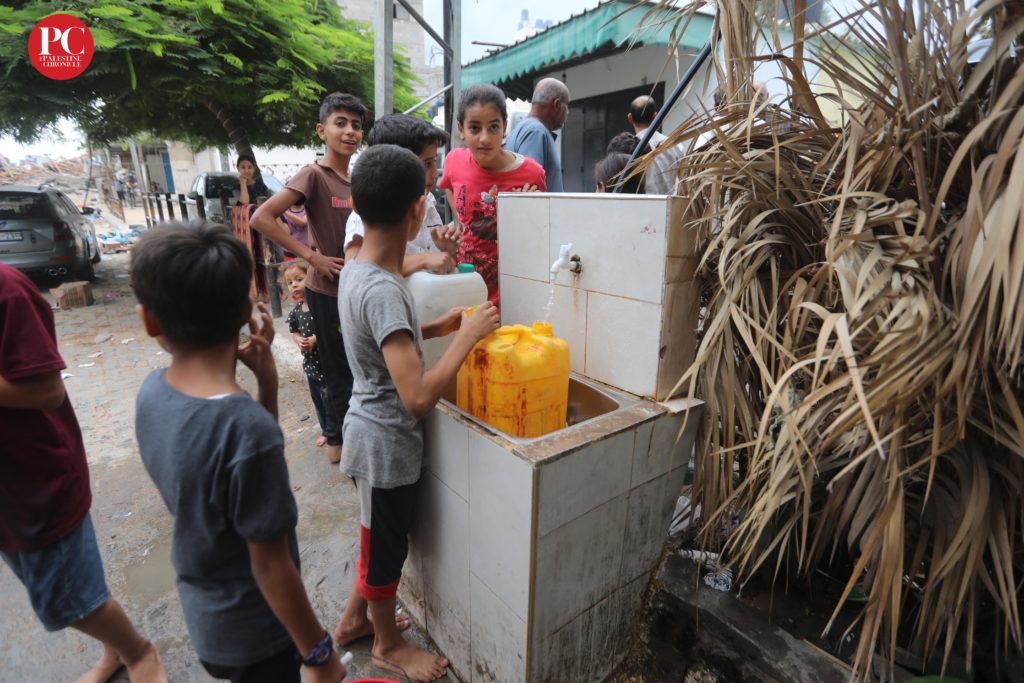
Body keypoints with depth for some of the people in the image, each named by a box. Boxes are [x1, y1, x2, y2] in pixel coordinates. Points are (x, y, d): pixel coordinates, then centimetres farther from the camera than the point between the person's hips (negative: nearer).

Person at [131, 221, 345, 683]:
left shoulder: (152, 393, -13)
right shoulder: (248, 427, -35)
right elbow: (270, 565, -26)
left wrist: (266, 383, -14)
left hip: (203, 612, 7)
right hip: (253, 632, -6)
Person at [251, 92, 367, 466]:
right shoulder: (313, 174, -14)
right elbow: (261, 218, -22)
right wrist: (311, 255, -20)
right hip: (328, 290, -7)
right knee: (339, 369, 6)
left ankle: (345, 434, 38)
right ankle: (337, 442, 26)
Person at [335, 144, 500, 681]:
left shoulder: (356, 269, -1)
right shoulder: (383, 290, -30)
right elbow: (418, 397, -34)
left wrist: (436, 327, 5)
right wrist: (468, 335, -24)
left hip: (373, 431, 9)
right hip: (387, 443, -9)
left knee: (379, 537, 28)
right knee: (387, 546, 16)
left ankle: (353, 619, 51)